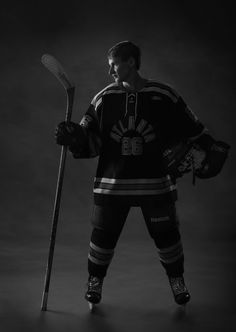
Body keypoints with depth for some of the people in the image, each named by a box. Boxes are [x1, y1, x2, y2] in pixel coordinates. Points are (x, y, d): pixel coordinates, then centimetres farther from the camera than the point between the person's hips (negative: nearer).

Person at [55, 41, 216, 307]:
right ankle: (94, 282, 28)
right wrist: (71, 137, -16)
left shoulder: (164, 96, -3)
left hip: (155, 183, -1)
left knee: (166, 235, 4)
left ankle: (177, 281, 29)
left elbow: (193, 131, 5)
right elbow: (90, 142, 1)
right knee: (103, 235, 4)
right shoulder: (103, 99, 2)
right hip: (112, 183, 1)